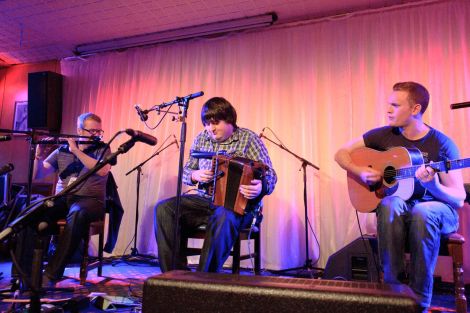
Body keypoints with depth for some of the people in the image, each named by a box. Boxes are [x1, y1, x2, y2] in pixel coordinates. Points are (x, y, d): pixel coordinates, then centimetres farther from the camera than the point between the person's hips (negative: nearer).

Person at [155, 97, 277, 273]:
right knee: (164, 208, -18)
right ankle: (175, 273, -14)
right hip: (205, 200, 5)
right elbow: (185, 171, 17)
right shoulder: (202, 139, 12)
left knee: (224, 217, -39)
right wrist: (194, 175, -8)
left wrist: (261, 187, -32)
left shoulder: (249, 139, -2)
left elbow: (269, 176, -7)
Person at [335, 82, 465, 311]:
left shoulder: (442, 144, -9)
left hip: (436, 210, -1)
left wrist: (432, 185, -33)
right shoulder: (383, 135, 0)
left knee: (422, 212, -38)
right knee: (391, 204, -35)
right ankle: (392, 288, -25)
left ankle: (420, 302, -25)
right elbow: (341, 154, 5)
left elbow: (459, 199, -11)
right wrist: (361, 172, -13)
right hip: (397, 208, 2)